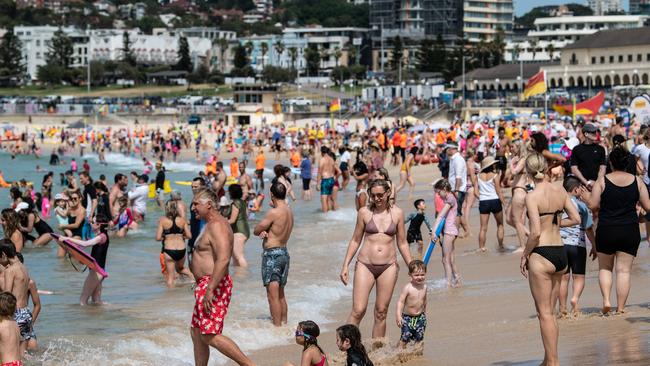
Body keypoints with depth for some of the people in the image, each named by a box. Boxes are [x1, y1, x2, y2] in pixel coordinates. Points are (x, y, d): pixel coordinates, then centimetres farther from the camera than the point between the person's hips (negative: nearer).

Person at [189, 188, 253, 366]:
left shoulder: (217, 226, -17)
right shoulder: (211, 225, 17)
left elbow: (223, 260, -28)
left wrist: (209, 290, -31)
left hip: (213, 285, -11)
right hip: (206, 285, 11)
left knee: (210, 336, -13)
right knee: (197, 333, 13)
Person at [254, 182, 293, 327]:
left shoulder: (274, 212, -17)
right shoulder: (289, 211, 9)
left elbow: (256, 230, -10)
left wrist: (261, 231, 9)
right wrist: (265, 232, -9)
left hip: (272, 254, -9)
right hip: (284, 253, 9)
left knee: (273, 295, -6)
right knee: (281, 294, 18)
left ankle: (277, 327, -7)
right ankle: (284, 324, 24)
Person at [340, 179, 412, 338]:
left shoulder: (397, 213, 4)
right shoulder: (364, 212, 1)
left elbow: (402, 243, 11)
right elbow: (355, 241, 8)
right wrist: (345, 266, 5)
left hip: (388, 266, 1)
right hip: (365, 265, -1)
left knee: (381, 313, 6)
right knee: (358, 311, -10)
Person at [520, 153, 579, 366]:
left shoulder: (532, 196, -14)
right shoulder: (560, 191, 4)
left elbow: (536, 232, -18)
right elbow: (576, 219, 8)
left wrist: (524, 255, -5)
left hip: (541, 255, -7)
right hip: (561, 253, 7)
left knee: (544, 313, 1)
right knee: (549, 312, 17)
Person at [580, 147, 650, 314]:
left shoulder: (602, 181, -5)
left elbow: (593, 205, -8)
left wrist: (584, 197, 12)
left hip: (606, 231, -1)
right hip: (630, 231, 1)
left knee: (605, 268, 17)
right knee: (624, 270, 4)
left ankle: (606, 300, 0)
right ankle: (620, 308, 2)